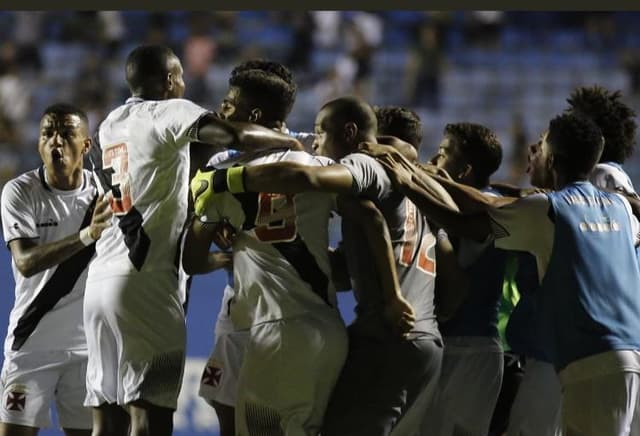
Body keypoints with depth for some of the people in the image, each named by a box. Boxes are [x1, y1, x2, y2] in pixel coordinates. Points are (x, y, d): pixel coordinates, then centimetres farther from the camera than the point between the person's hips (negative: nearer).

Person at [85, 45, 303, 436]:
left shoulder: (111, 125, 20)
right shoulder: (169, 112, -2)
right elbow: (235, 135, -15)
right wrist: (291, 141, 1)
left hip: (101, 278, 7)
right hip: (145, 280, -7)